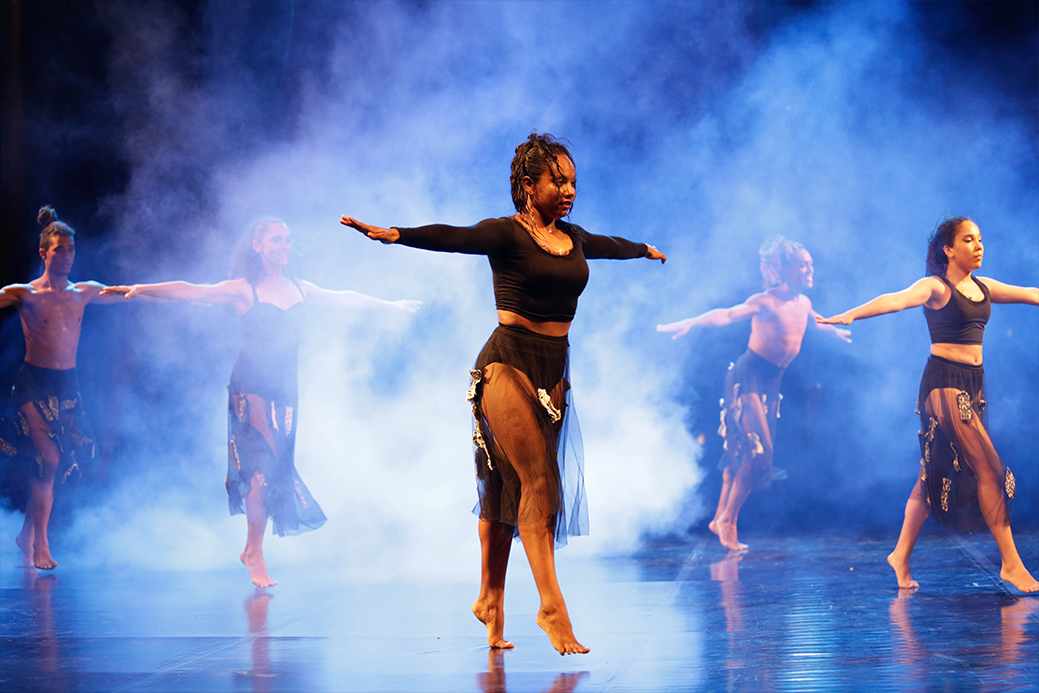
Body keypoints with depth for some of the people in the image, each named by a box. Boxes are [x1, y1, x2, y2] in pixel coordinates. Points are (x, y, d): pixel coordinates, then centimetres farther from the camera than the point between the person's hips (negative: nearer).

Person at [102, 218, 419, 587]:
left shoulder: (299, 289, 13)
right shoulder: (243, 289, -3)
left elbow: (345, 299, 25)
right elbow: (190, 291, -12)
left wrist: (389, 305, 34)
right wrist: (142, 289, -22)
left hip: (285, 388, 5)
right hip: (250, 386, -5)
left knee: (278, 469, 3)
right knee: (265, 464, -14)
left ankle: (252, 550, 14)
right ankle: (254, 552, -4)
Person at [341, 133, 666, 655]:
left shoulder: (574, 238, 15)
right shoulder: (506, 234, -6)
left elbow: (613, 246, 37)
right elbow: (452, 237, -24)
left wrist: (646, 250, 57)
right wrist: (393, 234, -42)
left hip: (554, 369, 6)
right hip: (508, 363, -6)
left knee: (507, 485, 10)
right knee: (538, 479, -14)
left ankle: (490, 600, 19)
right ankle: (551, 607, -14)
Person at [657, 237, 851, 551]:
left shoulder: (803, 303, 8)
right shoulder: (765, 302, -16)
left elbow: (815, 320, 33)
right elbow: (726, 315, -29)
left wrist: (835, 330, 52)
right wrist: (690, 323, -45)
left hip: (771, 383, 8)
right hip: (748, 377, -8)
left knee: (742, 452, 9)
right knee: (759, 452, -15)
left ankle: (720, 519, 16)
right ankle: (727, 519, -4)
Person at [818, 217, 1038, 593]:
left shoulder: (984, 288, 14)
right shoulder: (935, 287, -8)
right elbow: (895, 300, -23)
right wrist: (849, 315, -38)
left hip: (973, 383, 8)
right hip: (944, 382, -8)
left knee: (937, 473, 9)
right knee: (989, 470, -10)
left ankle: (901, 555, 17)